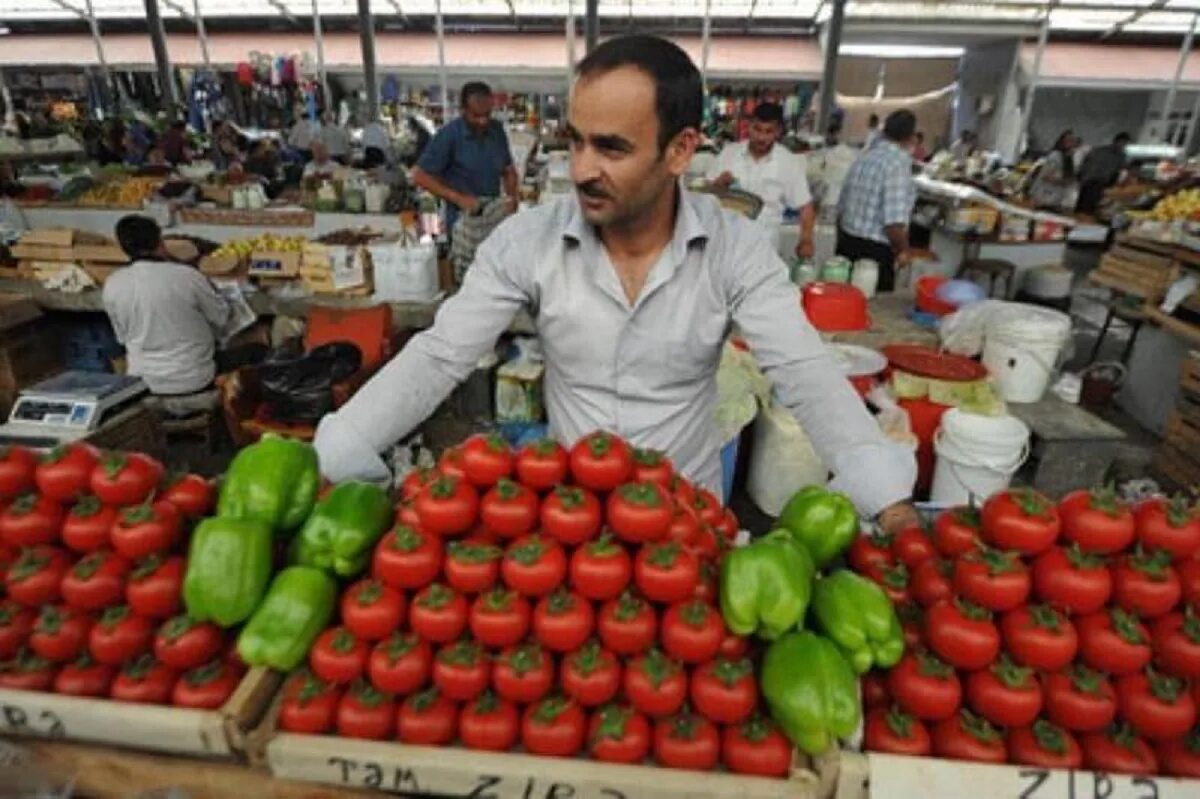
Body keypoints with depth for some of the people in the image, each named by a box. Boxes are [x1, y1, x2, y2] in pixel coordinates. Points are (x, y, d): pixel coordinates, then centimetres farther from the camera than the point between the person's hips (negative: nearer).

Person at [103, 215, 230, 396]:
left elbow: (122, 337, 6)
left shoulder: (112, 285, -7)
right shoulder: (186, 276, -16)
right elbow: (221, 317, -2)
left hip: (143, 382, 4)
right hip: (193, 380, -3)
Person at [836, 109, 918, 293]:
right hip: (875, 250, -7)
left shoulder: (864, 155, 8)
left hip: (846, 243, 7)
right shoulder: (899, 164, -14)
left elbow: (842, 206, 14)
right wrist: (903, 250, -5)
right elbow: (894, 222, -22)